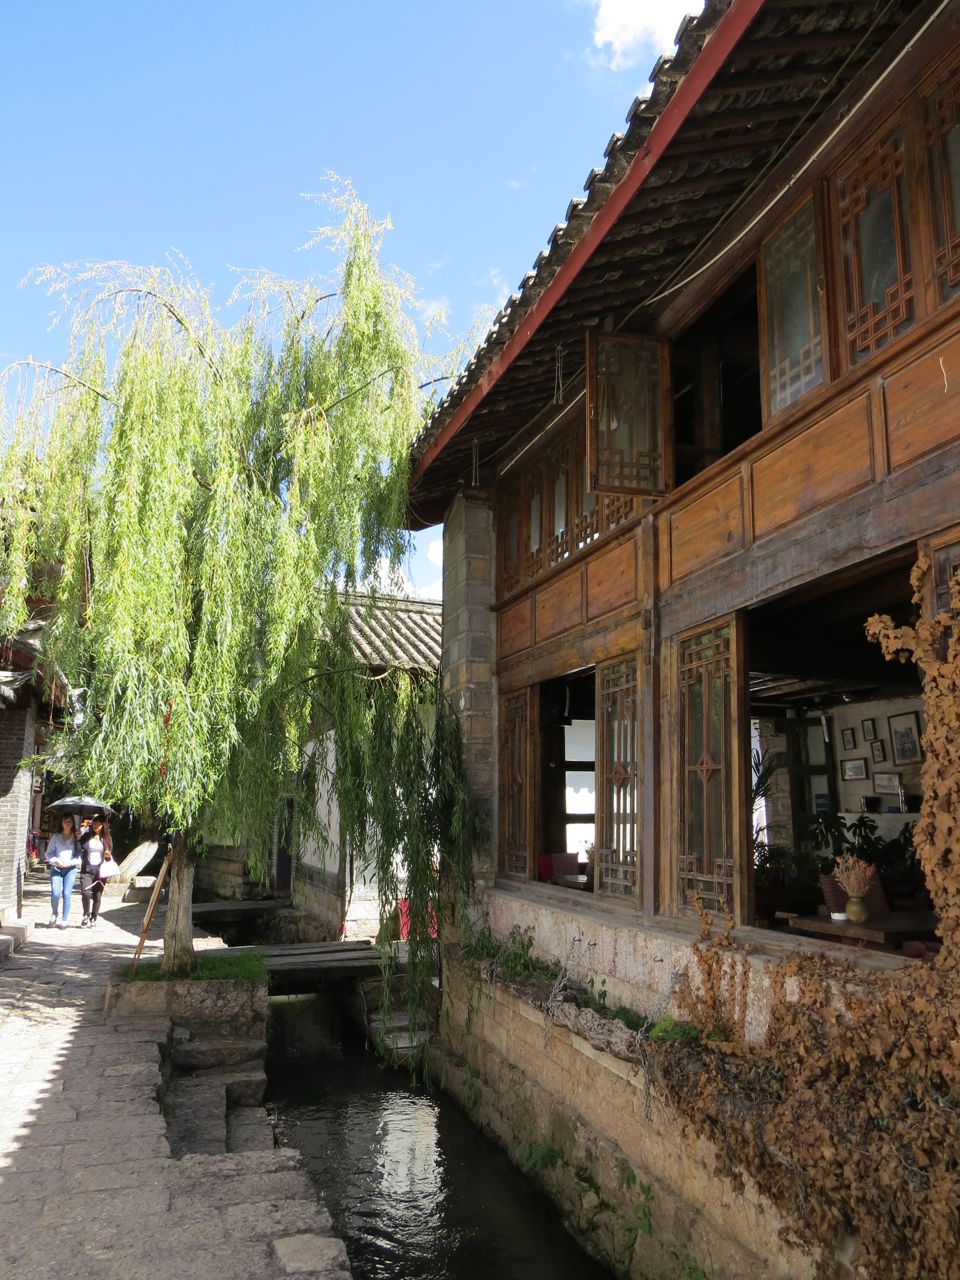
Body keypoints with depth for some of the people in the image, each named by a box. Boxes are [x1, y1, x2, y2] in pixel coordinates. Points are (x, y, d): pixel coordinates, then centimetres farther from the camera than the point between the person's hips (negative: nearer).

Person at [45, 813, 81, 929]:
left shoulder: (76, 837, 4)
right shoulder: (56, 836, 7)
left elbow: (80, 855, 1)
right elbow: (48, 853, 8)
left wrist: (70, 863, -13)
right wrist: (56, 861, -10)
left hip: (71, 868, 0)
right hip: (56, 868, 0)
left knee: (66, 894, -6)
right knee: (55, 893, -14)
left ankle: (64, 920, 5)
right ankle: (54, 914, 13)